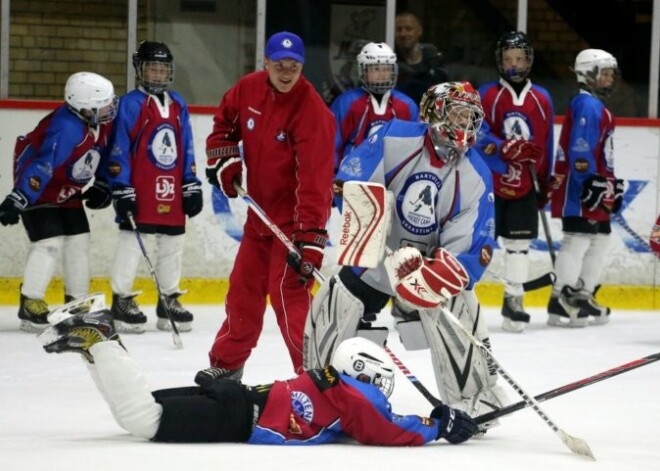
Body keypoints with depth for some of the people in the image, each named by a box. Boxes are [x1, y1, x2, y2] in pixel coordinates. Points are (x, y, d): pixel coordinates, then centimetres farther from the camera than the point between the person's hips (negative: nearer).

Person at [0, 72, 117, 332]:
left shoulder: (101, 122, -8)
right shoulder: (66, 128, -35)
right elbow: (41, 167, -40)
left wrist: (102, 188, 6)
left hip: (67, 190, 9)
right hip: (37, 188, -9)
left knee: (79, 240, 8)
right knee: (50, 242, -16)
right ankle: (30, 305, -7)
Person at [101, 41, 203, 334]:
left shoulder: (177, 105, 11)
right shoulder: (131, 104, -7)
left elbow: (186, 149, 15)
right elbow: (118, 149, -9)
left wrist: (192, 186, 11)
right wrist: (121, 188, -13)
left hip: (172, 193, 6)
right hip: (139, 192, -6)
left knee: (173, 243, 10)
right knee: (131, 241, -3)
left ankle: (169, 299, 20)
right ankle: (122, 299, 5)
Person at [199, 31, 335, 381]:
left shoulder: (312, 111, -25)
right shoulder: (248, 89, -5)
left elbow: (315, 179, -30)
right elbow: (224, 122, 16)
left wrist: (310, 237, -36)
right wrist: (223, 159, -1)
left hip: (295, 213, -7)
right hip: (261, 210, 7)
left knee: (288, 290, -16)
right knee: (244, 286, 16)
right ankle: (227, 362, 31)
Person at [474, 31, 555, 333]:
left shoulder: (541, 99, 8)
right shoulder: (486, 95, -2)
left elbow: (545, 145, 15)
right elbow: (477, 134, -13)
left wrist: (544, 183, 16)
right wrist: (504, 148, -29)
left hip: (523, 184, 3)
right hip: (487, 181, -3)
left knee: (519, 242, 7)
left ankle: (513, 300, 17)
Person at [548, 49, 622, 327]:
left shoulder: (598, 107, 21)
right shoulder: (586, 105, -13)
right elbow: (579, 149, -22)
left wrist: (612, 184, 25)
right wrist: (591, 183, -25)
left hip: (596, 191, 11)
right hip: (579, 189, -11)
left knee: (600, 239, 14)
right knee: (578, 240, -13)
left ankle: (583, 297, 20)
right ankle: (560, 301, -15)